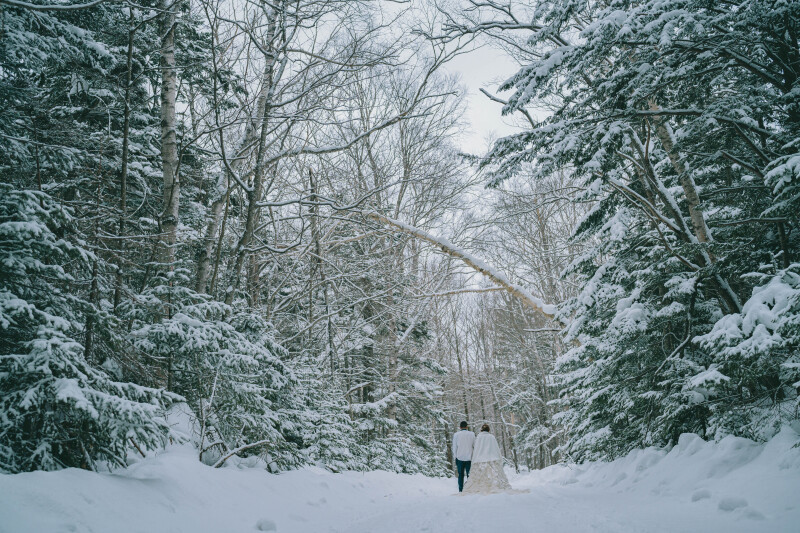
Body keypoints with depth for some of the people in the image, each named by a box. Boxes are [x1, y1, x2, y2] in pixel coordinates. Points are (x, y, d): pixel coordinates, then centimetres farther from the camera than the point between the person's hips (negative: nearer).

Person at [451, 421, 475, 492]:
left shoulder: (456, 435, -1)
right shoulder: (471, 434, -1)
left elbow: (454, 447, 2)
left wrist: (455, 456, 12)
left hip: (459, 458, 1)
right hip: (469, 458, 0)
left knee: (460, 474, 9)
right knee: (469, 474, 4)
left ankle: (460, 490, 6)